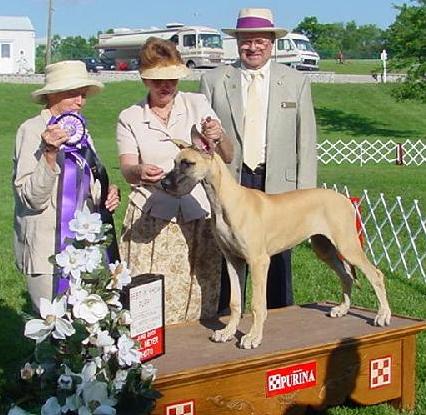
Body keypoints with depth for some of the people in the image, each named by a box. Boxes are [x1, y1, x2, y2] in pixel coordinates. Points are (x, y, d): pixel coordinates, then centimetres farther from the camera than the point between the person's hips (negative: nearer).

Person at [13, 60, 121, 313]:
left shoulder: (78, 132, 11)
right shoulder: (32, 131, -8)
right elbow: (32, 198, -15)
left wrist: (107, 196, 1)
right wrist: (50, 153, -26)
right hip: (48, 251, -6)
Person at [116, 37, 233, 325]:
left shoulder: (198, 104, 6)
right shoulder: (130, 118, 6)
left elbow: (227, 158, 1)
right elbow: (127, 168, -5)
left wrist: (218, 138, -22)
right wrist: (139, 171, -29)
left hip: (198, 218, 1)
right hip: (150, 222, 0)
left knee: (199, 304, -1)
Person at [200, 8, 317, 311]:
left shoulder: (296, 82, 8)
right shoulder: (213, 81, 6)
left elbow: (306, 142, 6)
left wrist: (305, 196, 0)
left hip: (278, 185, 0)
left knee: (278, 265, 6)